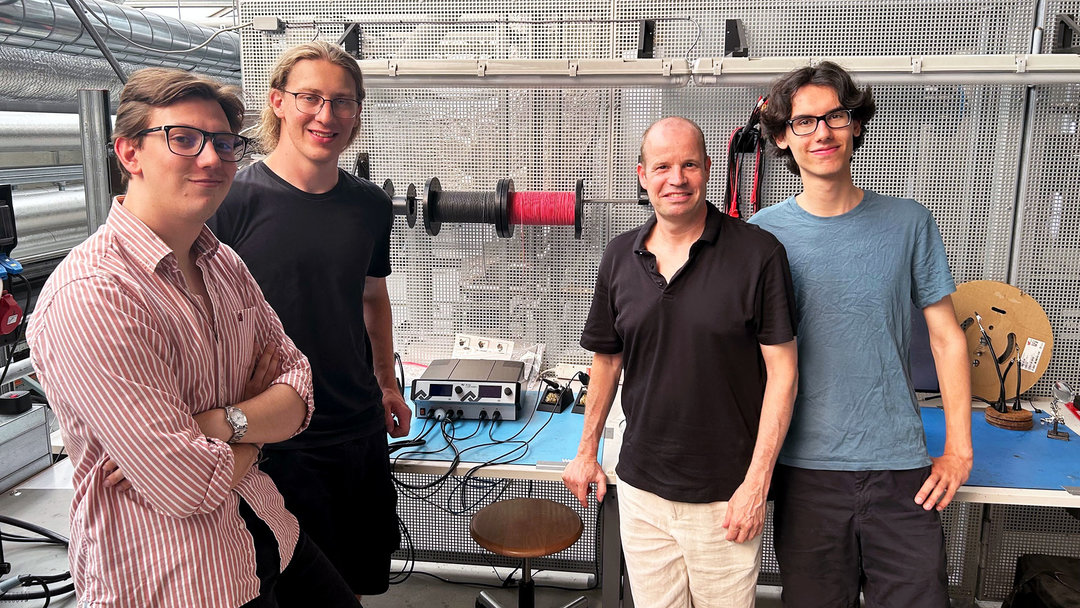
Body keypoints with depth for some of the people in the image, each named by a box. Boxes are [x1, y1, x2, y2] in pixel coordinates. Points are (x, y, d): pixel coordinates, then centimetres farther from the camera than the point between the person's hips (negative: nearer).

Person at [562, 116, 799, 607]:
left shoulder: (758, 253, -10)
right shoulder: (619, 257, 2)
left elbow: (782, 372, -9)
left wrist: (756, 482, -12)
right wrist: (587, 452, 14)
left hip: (725, 498, -3)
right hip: (640, 492, 4)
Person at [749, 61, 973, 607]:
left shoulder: (908, 222, 2)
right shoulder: (763, 233, -2)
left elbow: (946, 337, 6)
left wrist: (959, 447, 2)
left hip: (902, 466, 1)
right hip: (805, 468, 0)